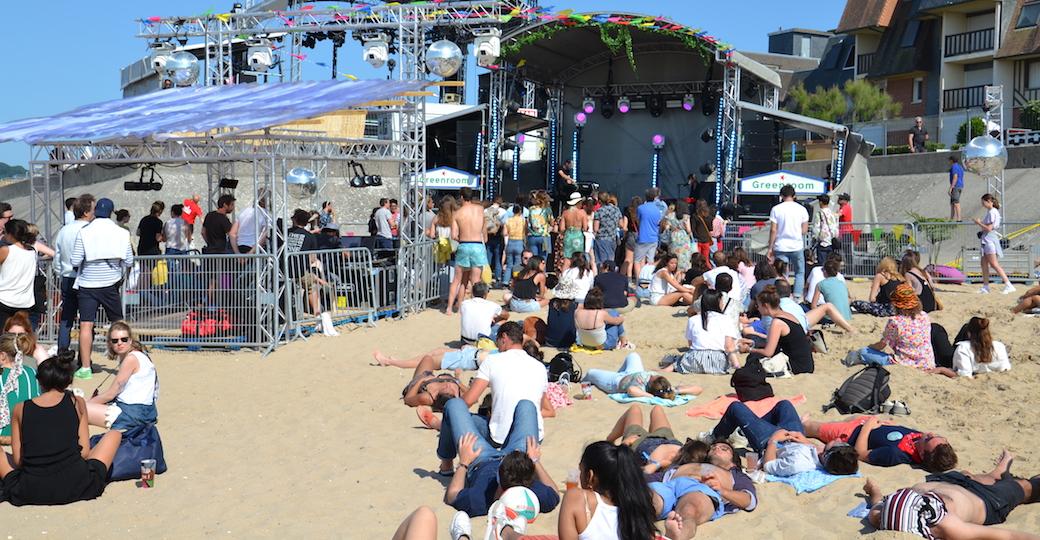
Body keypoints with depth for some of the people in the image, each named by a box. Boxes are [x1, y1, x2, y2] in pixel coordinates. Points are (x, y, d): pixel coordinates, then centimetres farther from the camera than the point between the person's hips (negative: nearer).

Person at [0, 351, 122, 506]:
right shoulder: (77, 402, 7)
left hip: (30, 493, 2)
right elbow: (85, 452, 6)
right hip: (76, 488, -2)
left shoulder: (20, 409, 8)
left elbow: (17, 460, 7)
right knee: (114, 435, 21)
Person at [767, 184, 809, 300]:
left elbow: (773, 230, -6)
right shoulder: (801, 209, 0)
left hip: (781, 247, -1)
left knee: (782, 275, 6)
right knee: (800, 273, 14)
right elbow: (805, 230, 1)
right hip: (797, 246, 1)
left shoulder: (776, 209, -4)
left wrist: (770, 249, 0)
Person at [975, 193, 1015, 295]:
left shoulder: (992, 212, -14)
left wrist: (979, 223, -8)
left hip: (990, 239, -10)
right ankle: (985, 287, 16)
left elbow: (989, 228, -19)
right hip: (986, 239, 10)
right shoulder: (991, 212, 16)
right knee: (984, 264, 11)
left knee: (994, 264, -13)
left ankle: (1008, 285, -17)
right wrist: (980, 223, 10)